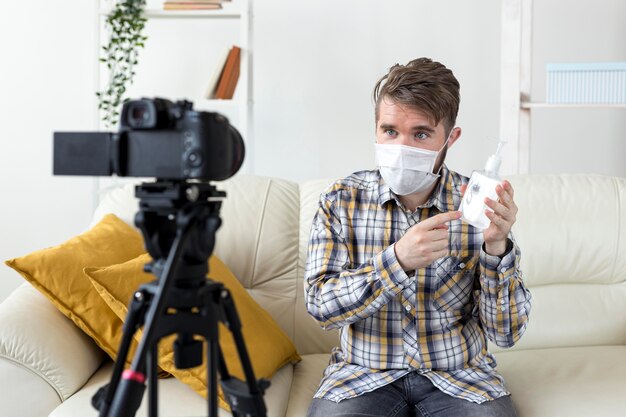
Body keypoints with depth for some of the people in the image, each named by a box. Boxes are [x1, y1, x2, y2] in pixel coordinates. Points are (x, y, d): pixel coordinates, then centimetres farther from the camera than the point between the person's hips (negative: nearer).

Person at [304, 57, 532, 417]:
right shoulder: (341, 200, -5)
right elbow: (321, 305, -13)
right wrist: (399, 259, -27)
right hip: (364, 376, 0)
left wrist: (497, 246, -24)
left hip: (459, 376, 1)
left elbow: (507, 333, -7)